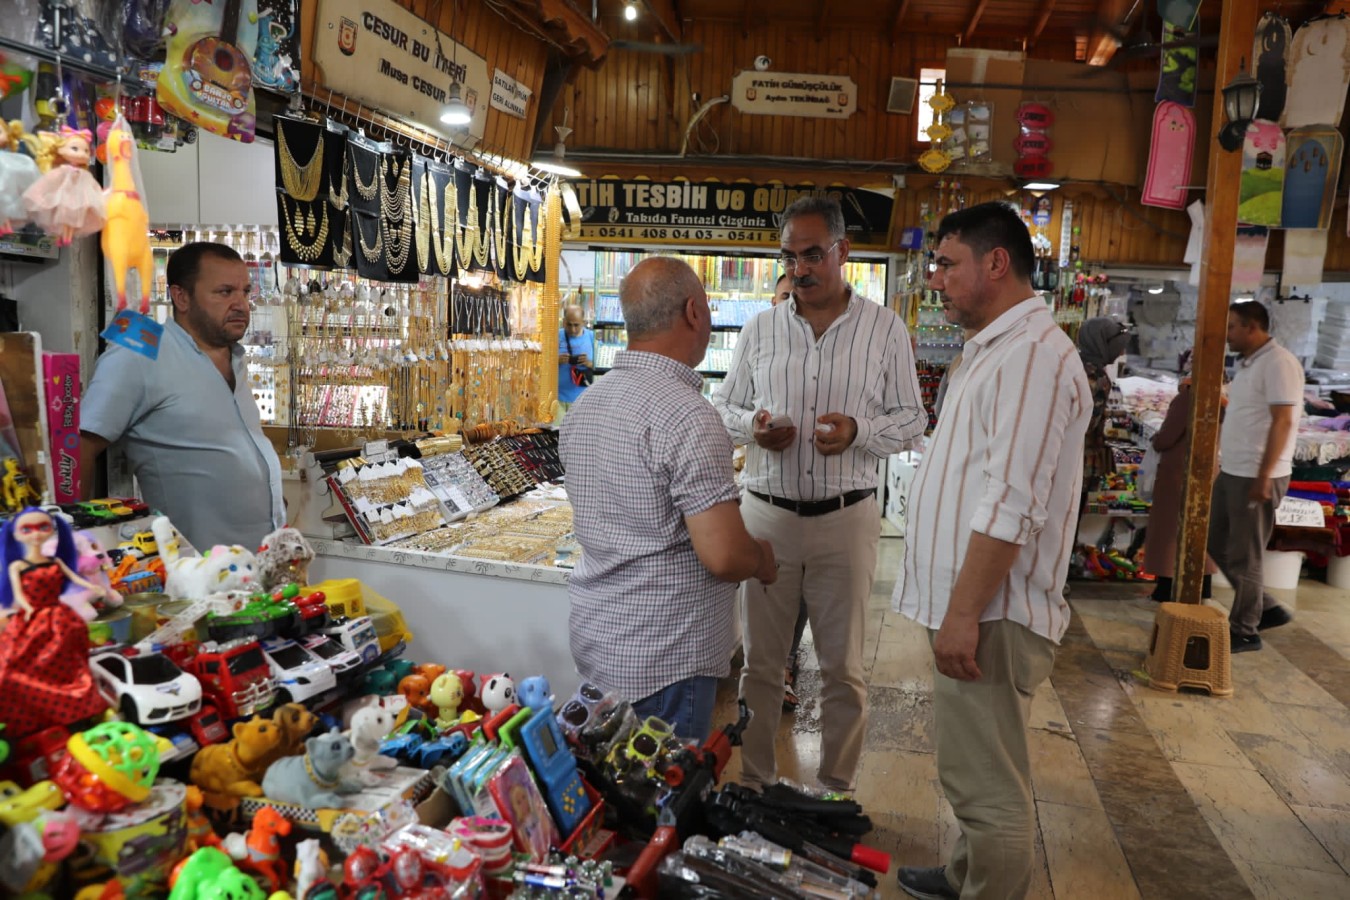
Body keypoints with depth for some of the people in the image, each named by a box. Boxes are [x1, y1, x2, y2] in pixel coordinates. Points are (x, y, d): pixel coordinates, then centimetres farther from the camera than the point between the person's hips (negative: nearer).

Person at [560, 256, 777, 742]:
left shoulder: (584, 404, 6)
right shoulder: (688, 416, -23)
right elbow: (724, 556, -25)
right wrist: (763, 560, -2)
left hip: (593, 639, 9)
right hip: (663, 660, -8)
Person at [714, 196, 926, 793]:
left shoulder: (885, 329, 0)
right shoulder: (761, 327, 6)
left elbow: (912, 420, 3)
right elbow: (724, 407, 12)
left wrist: (859, 431, -17)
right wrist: (752, 425, -11)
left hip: (846, 518, -1)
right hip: (767, 513, 2)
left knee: (842, 665, 10)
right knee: (760, 660, 11)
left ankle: (836, 790, 28)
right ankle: (754, 784, 28)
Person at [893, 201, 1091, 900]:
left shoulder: (1032, 355, -17)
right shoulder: (996, 349, 17)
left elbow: (1011, 508, -24)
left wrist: (964, 614, -21)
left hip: (989, 616, -10)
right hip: (968, 605, 10)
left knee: (989, 790, 2)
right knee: (975, 775, 24)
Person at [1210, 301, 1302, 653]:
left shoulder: (1278, 363, -14)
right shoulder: (1245, 364, 14)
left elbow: (1282, 423, -19)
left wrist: (1263, 476, -22)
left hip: (1256, 477, -9)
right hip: (1231, 472, 9)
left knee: (1244, 555, 1)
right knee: (1218, 544, 15)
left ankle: (1244, 630, 14)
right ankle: (1266, 608, 27)